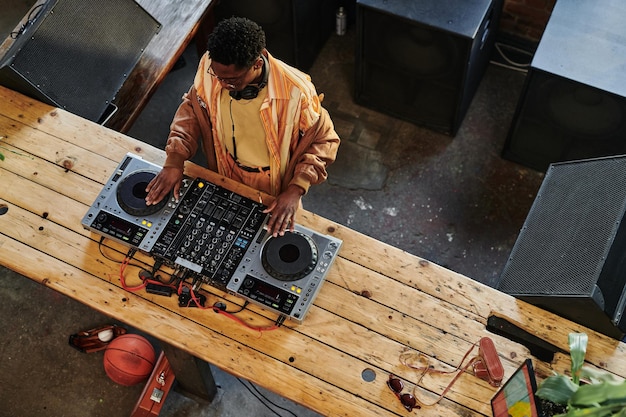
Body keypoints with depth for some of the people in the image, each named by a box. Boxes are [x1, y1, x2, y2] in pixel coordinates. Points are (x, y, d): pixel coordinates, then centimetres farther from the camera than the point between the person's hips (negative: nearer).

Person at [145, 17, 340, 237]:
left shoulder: (295, 91, -35)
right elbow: (192, 108, -6)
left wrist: (295, 190, -30)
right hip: (225, 184, 3)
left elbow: (323, 140, -20)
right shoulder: (211, 65, -24)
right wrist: (174, 161, -18)